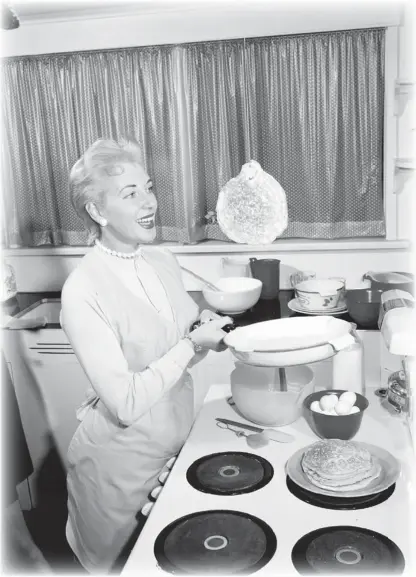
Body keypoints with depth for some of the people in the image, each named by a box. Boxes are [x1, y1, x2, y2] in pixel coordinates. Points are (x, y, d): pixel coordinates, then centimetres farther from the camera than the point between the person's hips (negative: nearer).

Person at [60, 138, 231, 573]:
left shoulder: (164, 261, -4)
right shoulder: (83, 290, -24)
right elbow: (125, 403, -27)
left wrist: (205, 331, -12)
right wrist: (191, 344, -23)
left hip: (176, 444, 6)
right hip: (120, 460, -5)